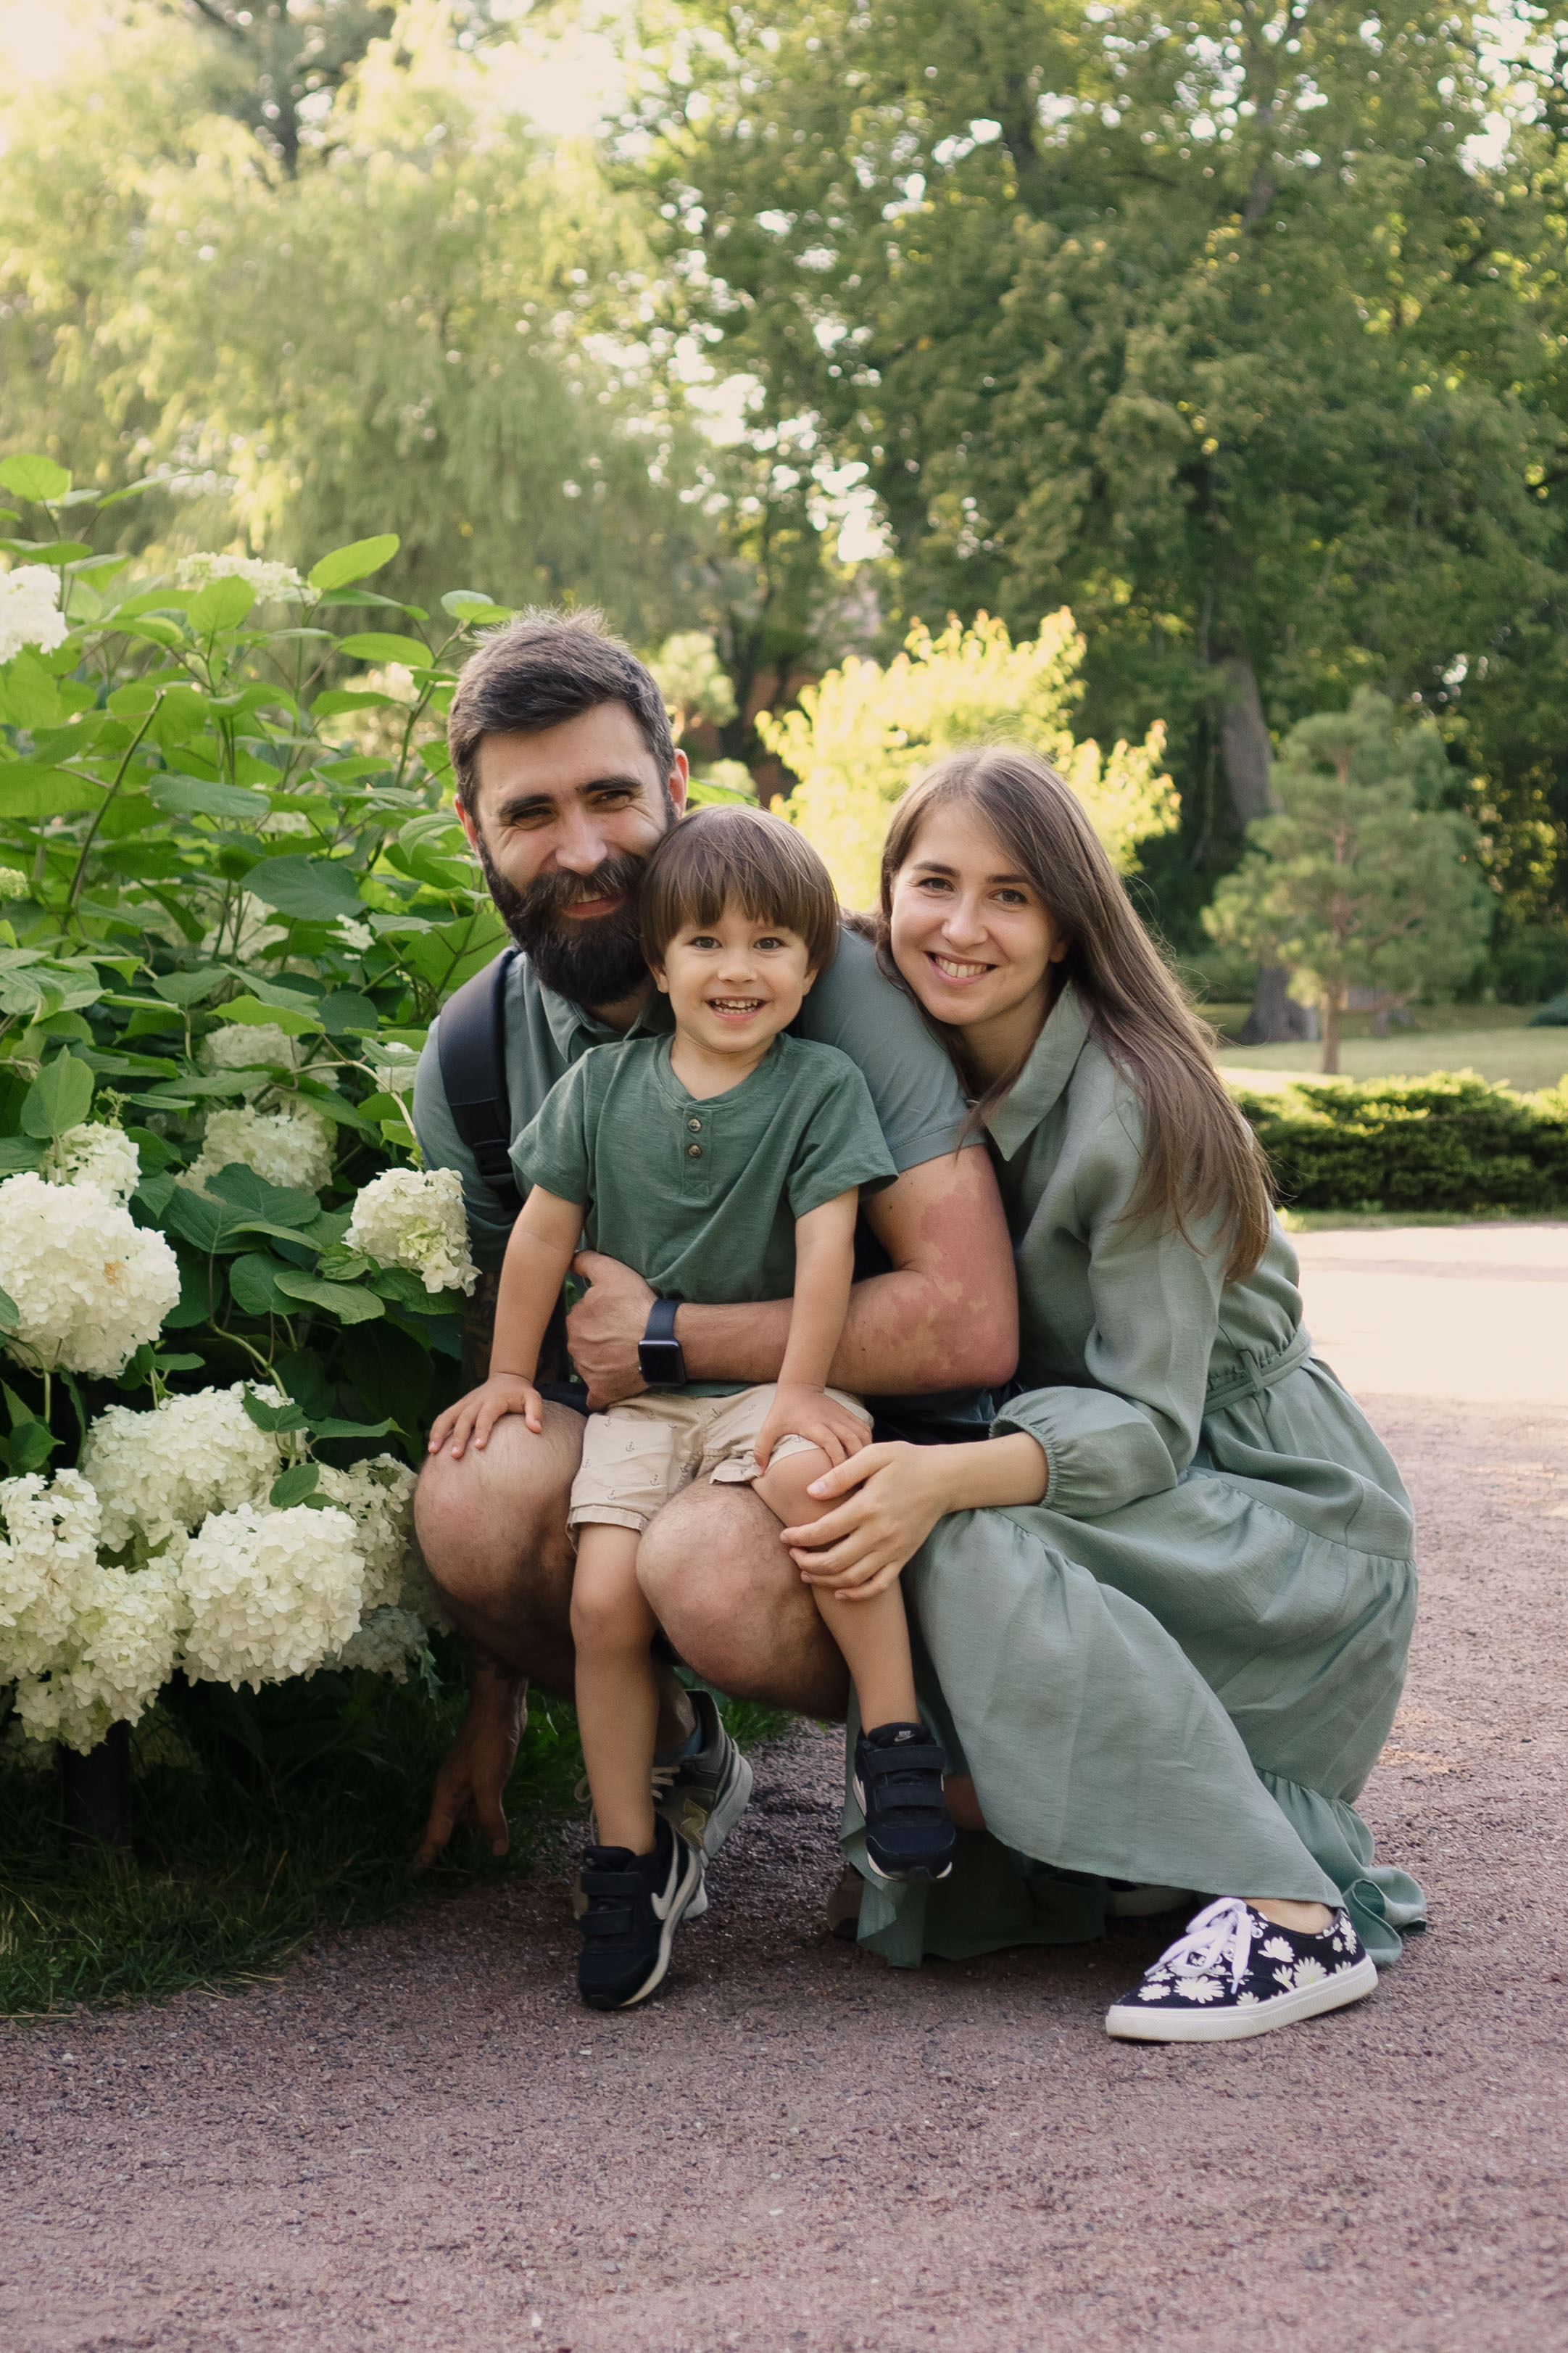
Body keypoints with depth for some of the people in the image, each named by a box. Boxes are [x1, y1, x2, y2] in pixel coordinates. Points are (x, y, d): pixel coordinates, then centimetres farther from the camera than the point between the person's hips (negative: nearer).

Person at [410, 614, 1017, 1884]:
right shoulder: (470, 1061, 1)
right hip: (647, 1445, 4)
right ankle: (678, 1761, 4)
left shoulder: (830, 980, -15)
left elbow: (969, 1324, -22)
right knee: (471, 1488, -27)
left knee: (712, 1559, -36)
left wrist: (667, 1335, -17)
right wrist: (490, 1710, 8)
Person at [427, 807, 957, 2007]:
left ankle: (898, 1739, -24)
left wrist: (801, 1390, -15)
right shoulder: (604, 1084, 5)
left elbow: (825, 1246, -8)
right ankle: (632, 1855, 2)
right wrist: (509, 1372, 15)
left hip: (767, 1379, -3)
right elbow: (544, 1232, 13)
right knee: (604, 1601, -15)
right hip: (638, 1395, 3)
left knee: (806, 1475, -36)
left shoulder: (822, 1085, -2)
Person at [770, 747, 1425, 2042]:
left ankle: (1295, 1912, -26)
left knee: (979, 1541, -30)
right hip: (1124, 1505, 8)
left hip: (1281, 1517, -7)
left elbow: (1148, 1423, -24)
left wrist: (949, 1478, -39)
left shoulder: (1130, 1107, -22)